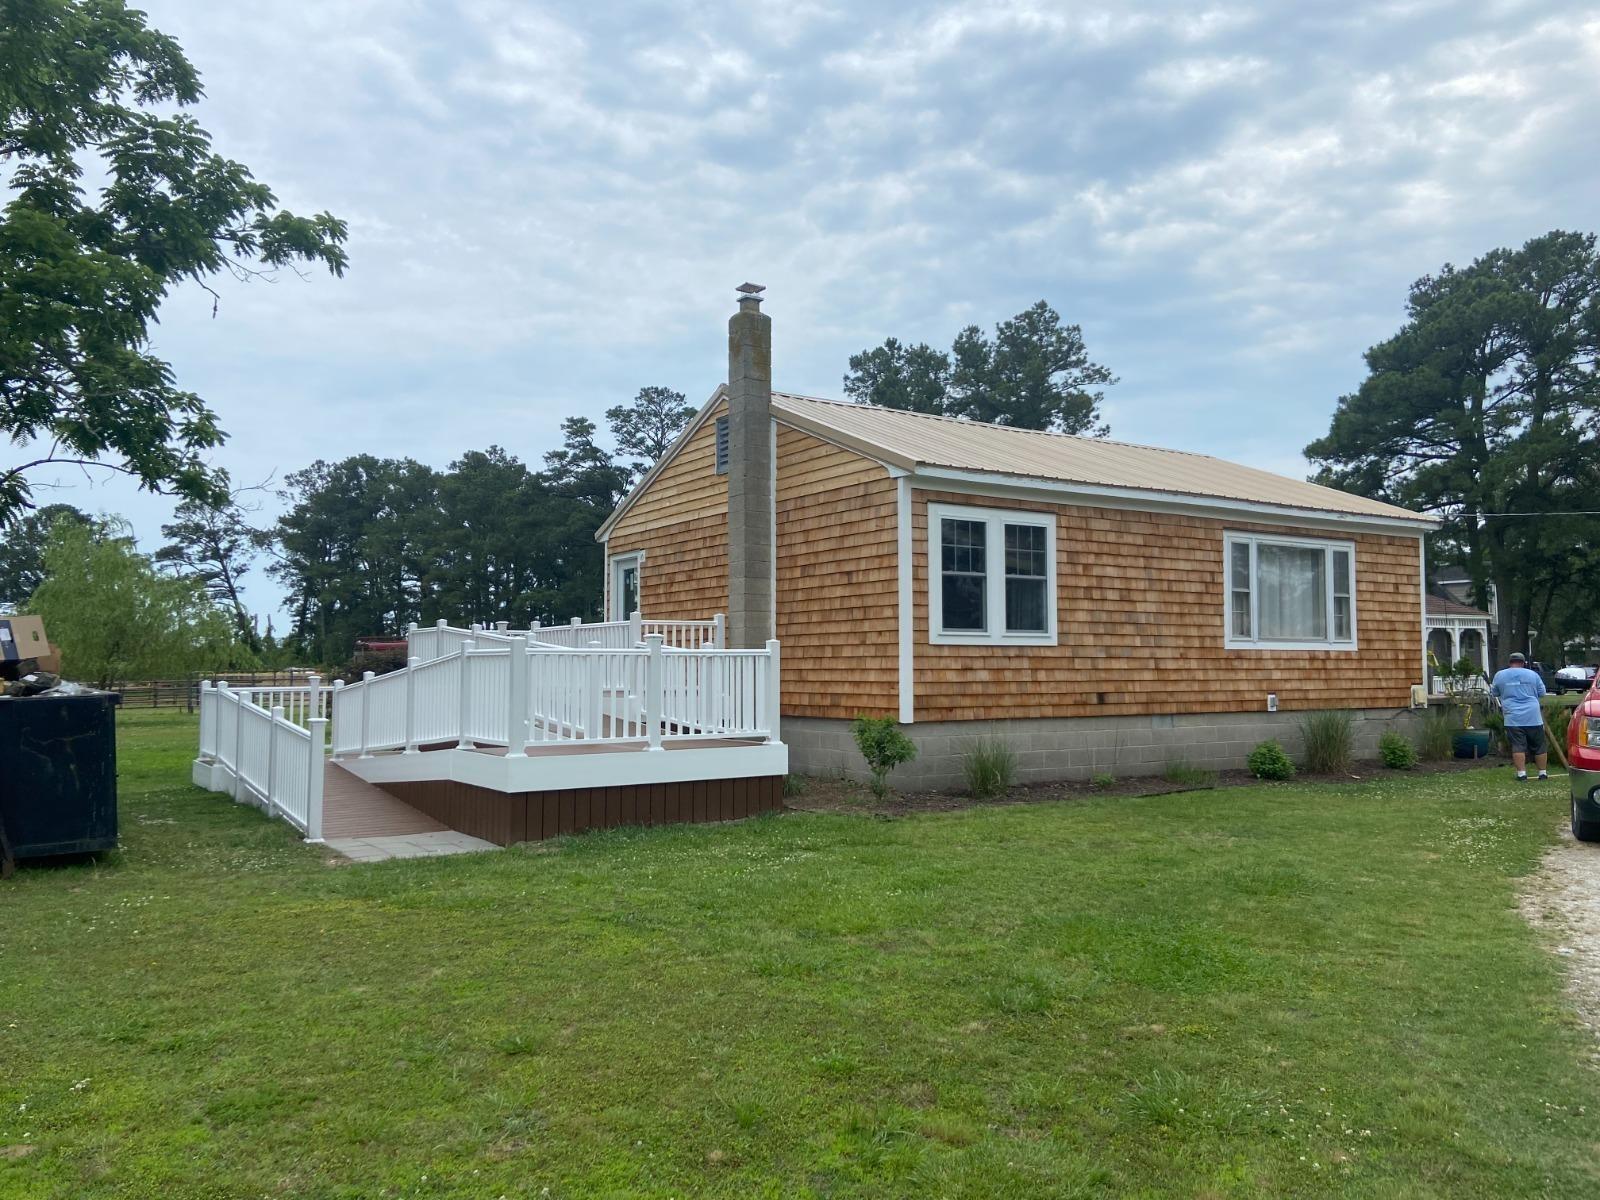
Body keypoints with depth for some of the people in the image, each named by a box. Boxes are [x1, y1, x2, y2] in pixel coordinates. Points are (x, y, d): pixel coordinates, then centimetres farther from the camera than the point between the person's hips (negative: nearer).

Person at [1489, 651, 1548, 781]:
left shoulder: (1499, 675, 4)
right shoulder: (1532, 674, 3)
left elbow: (1494, 693, 14)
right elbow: (1542, 692, 10)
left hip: (1513, 718, -1)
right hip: (1533, 717, 1)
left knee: (1518, 746, -3)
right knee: (1539, 746, 11)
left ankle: (1522, 774, -7)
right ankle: (1543, 773, 18)